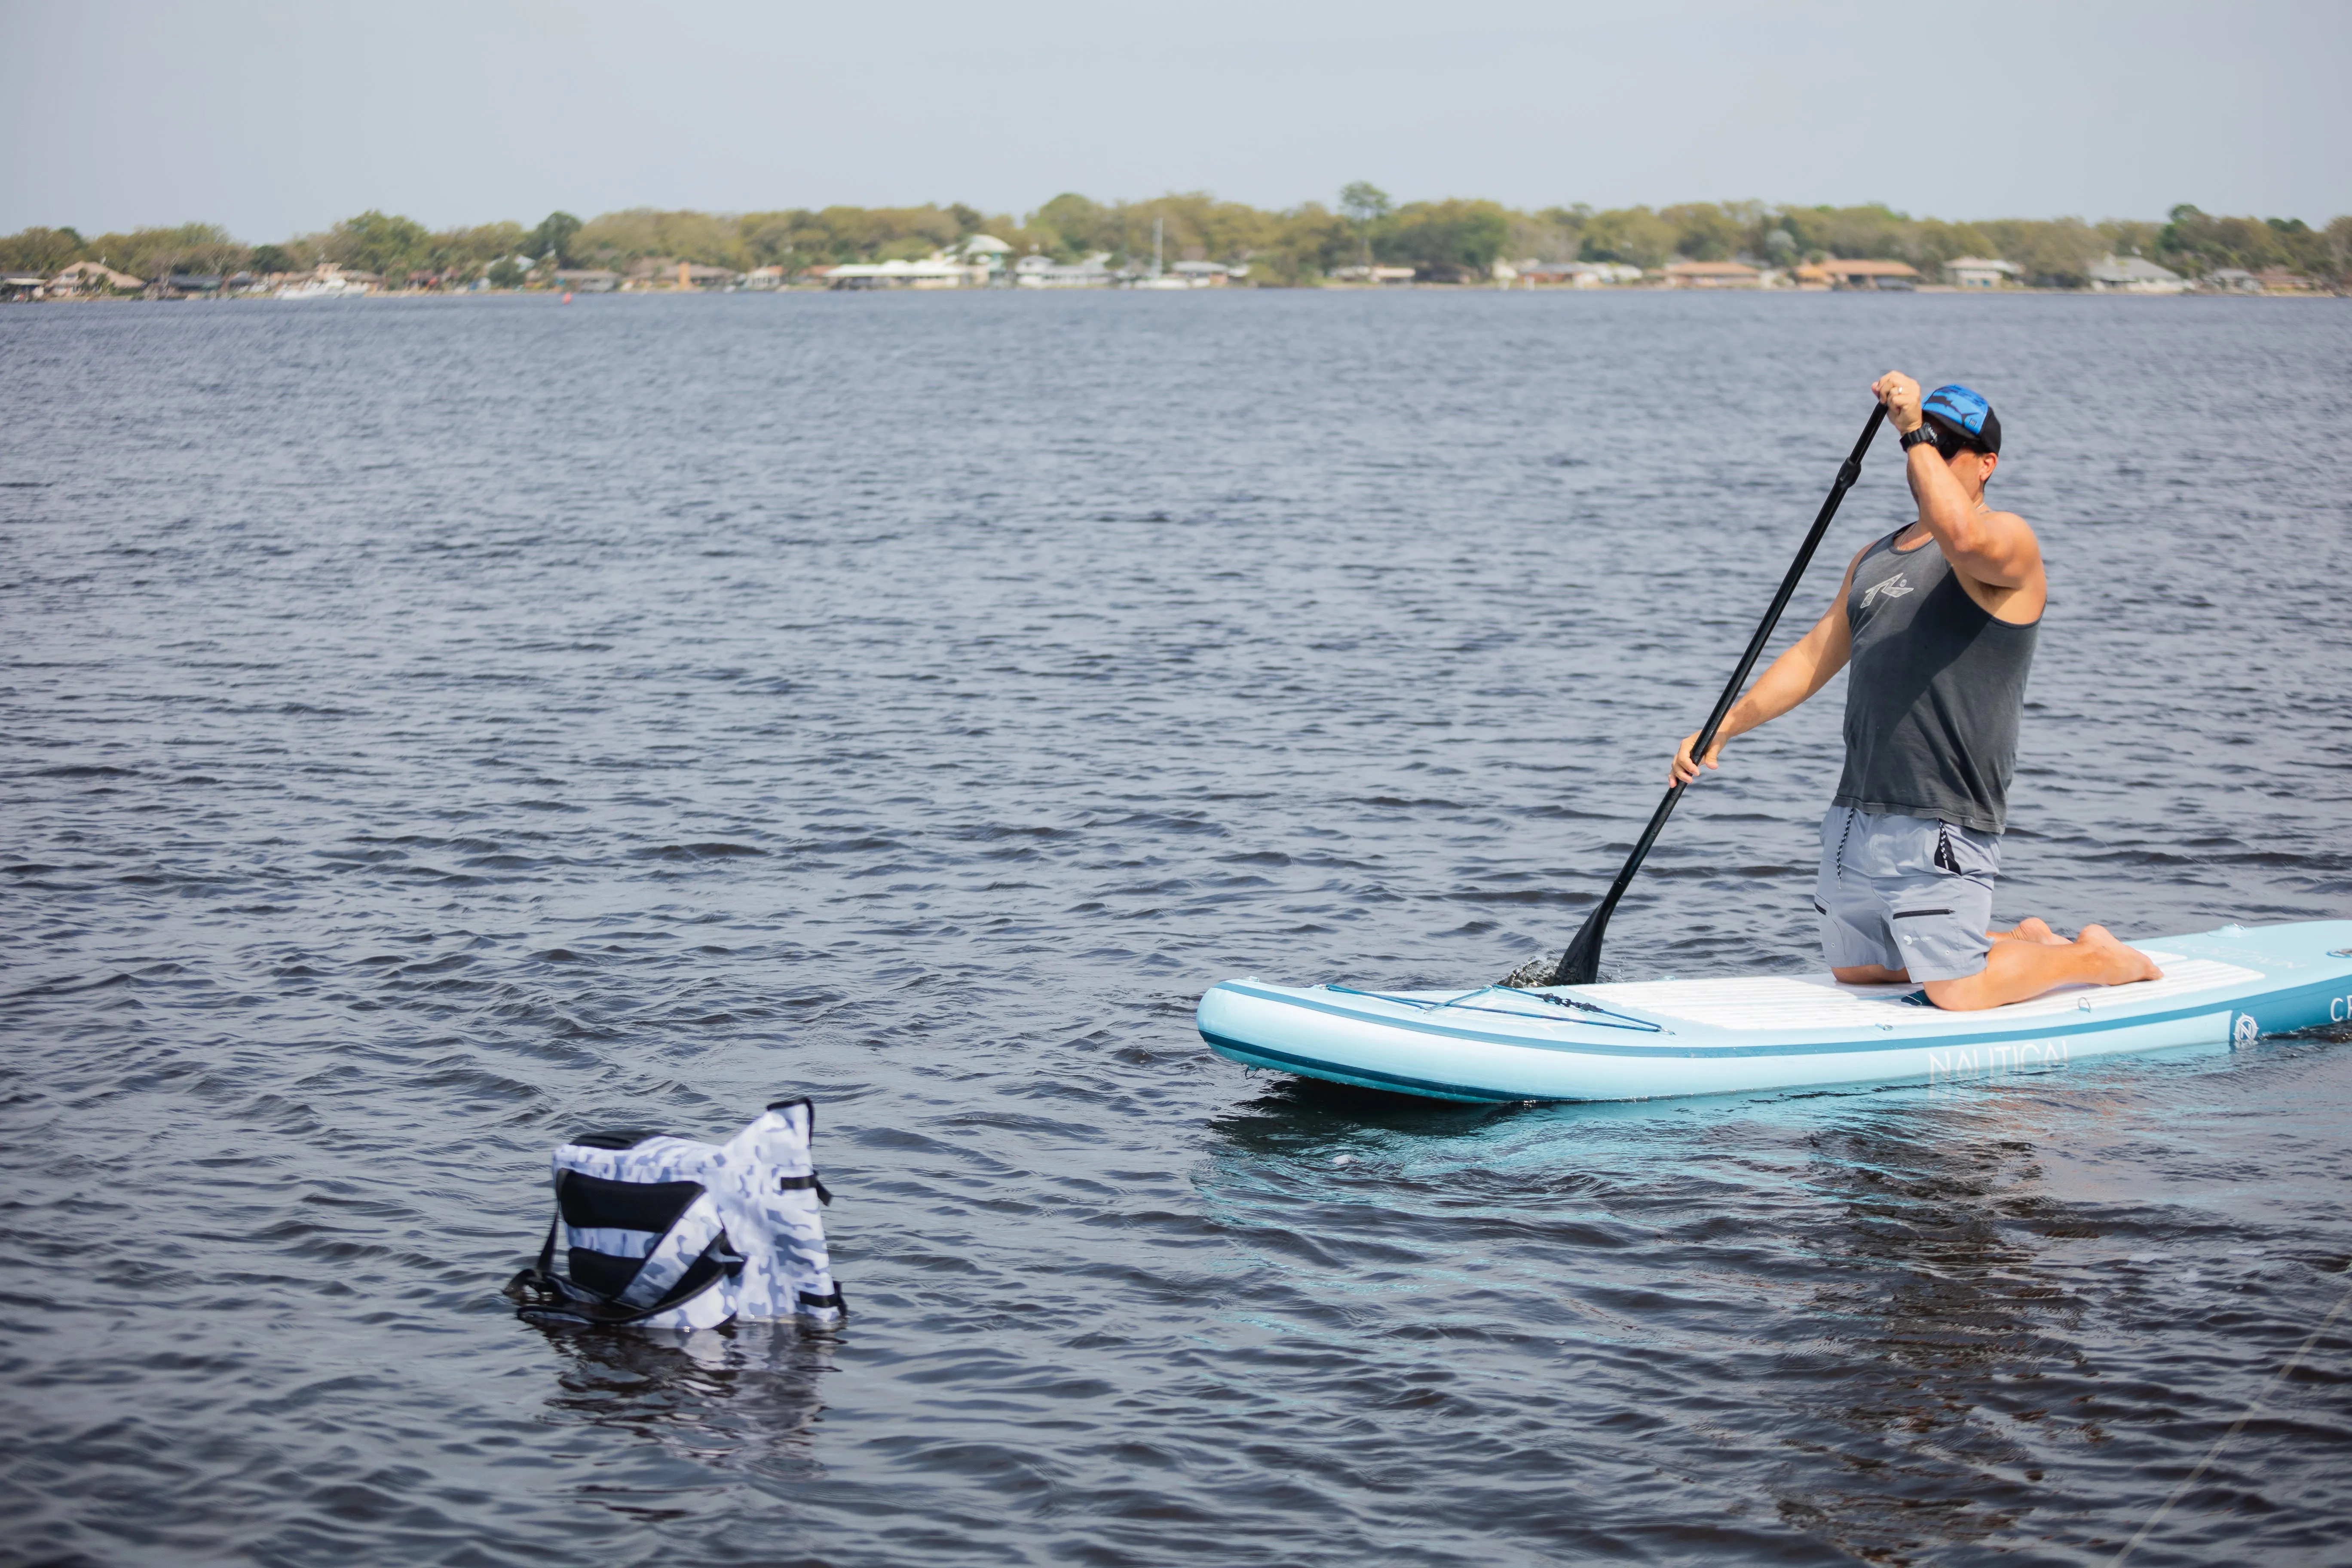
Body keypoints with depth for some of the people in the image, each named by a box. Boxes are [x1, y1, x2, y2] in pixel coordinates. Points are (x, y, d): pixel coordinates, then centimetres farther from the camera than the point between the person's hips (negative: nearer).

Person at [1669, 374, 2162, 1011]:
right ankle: (2024, 943, 34)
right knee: (1857, 971, 15)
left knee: (1957, 994, -10)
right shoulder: (1875, 558, 19)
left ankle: (2099, 959, 17)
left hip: (1941, 821, -8)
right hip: (1857, 812, 8)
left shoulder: (2009, 540, -7)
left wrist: (1918, 435, -25)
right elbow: (1814, 656, 23)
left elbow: (1965, 539, -32)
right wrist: (1722, 728, 15)